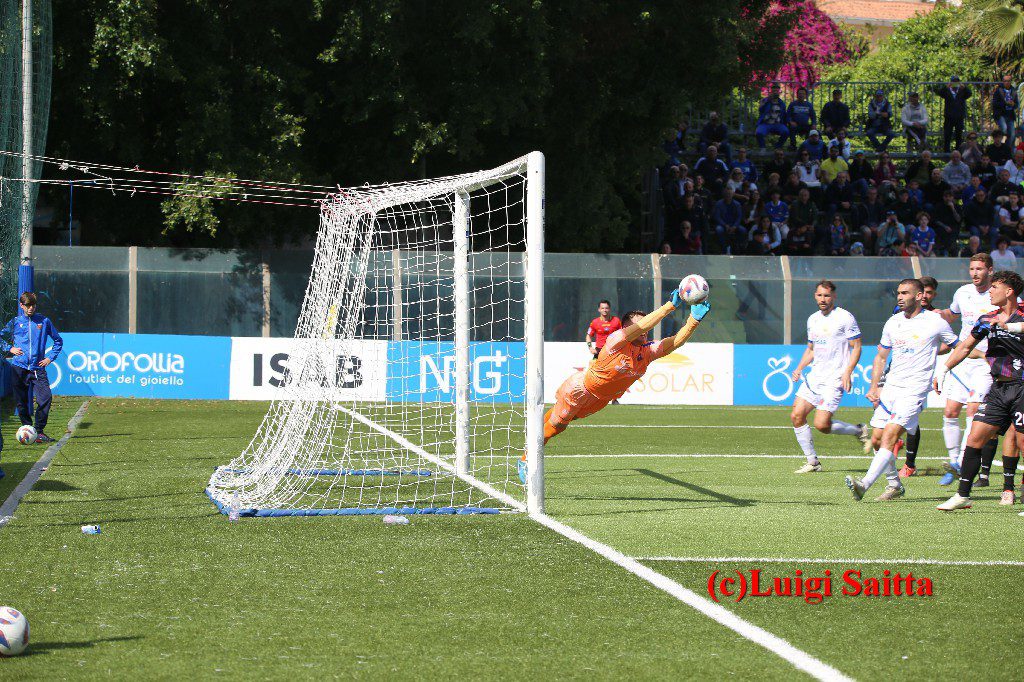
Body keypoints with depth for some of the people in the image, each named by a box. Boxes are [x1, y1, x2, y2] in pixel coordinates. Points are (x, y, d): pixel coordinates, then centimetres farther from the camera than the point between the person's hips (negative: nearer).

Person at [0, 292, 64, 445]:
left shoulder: (44, 321, 7)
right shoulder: (15, 322, 8)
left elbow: (58, 341, 18)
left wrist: (50, 357, 7)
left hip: (38, 368, -1)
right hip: (19, 368, 1)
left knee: (45, 398, -15)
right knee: (21, 402, 1)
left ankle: (39, 431, -6)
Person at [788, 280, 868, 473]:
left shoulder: (845, 318, -6)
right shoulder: (813, 320, 14)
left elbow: (856, 347, -6)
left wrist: (848, 372, -17)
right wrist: (800, 368, 8)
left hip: (835, 378, -7)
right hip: (814, 377, 7)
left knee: (821, 424, -17)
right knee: (796, 416, -4)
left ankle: (859, 430, 9)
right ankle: (812, 462, 6)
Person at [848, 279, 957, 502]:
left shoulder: (936, 323, -4)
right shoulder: (893, 322, 11)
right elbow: (881, 357, 19)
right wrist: (874, 387, 10)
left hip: (915, 389, -6)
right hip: (890, 388, 6)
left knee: (890, 435, -19)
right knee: (876, 440, 4)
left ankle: (865, 484, -28)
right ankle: (895, 485, 21)